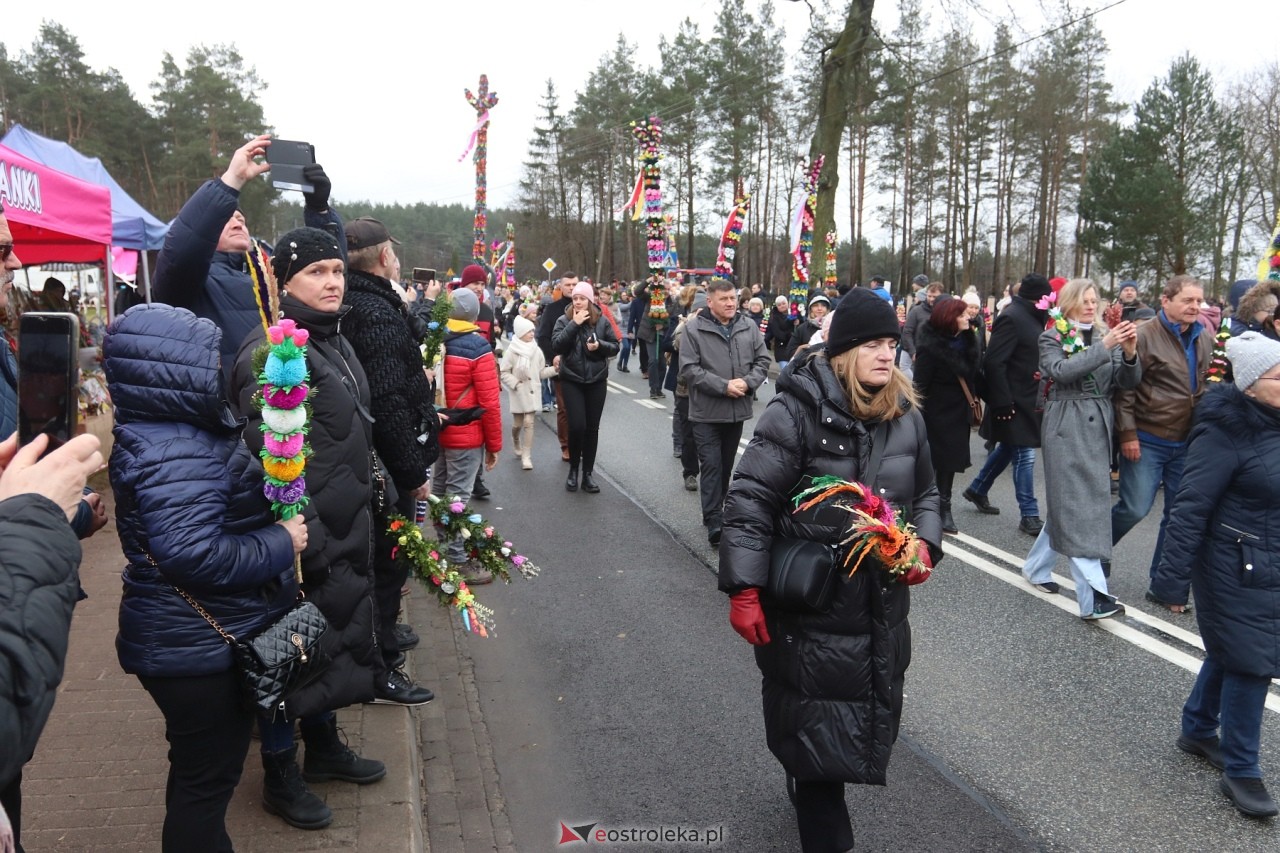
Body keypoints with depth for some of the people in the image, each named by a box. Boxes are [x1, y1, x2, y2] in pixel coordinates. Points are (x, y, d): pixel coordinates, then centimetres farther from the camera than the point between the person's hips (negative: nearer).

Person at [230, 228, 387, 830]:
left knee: (337, 636, 21)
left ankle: (323, 745, 40)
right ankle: (280, 775, 24)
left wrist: (369, 503, 22)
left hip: (346, 532, 9)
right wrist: (305, 540, -25)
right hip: (304, 538, -9)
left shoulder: (331, 340, 12)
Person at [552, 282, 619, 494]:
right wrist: (574, 324, -20)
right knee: (577, 426, -9)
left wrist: (600, 345, -15)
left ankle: (588, 473, 15)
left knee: (592, 428, 5)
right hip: (571, 381, -2)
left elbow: (615, 347, 5)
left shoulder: (602, 321, 1)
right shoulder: (564, 320, -2)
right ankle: (573, 469, 13)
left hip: (597, 381, 2)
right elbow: (556, 345, -16)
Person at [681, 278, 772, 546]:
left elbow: (762, 361, 8)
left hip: (737, 409, 4)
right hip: (706, 411, -4)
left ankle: (716, 512, 31)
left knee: (727, 465, 15)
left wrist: (747, 382, -12)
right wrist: (724, 386, -19)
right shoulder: (694, 329, -9)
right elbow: (689, 369, -13)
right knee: (711, 466, -5)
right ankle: (714, 523, -3)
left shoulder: (749, 327, 4)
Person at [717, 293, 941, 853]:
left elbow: (925, 493, 17)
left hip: (882, 604, 6)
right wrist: (743, 591, -19)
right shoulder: (798, 410, -17)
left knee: (872, 718, 19)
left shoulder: (905, 414, 3)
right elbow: (751, 500, -17)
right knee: (817, 725, 5)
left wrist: (925, 545, -1)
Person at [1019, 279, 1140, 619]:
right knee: (1077, 507, -8)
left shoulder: (1105, 335, 13)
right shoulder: (1052, 338, 1)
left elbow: (1128, 381, 4)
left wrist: (1129, 353, -15)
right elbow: (1061, 370, -18)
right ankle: (1093, 596, -12)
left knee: (1066, 505, 11)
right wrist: (1104, 347, -22)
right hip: (1066, 427, -5)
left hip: (1098, 426, 5)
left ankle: (1036, 567, 30)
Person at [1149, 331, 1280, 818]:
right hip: (1238, 571, -8)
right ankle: (1239, 771, 12)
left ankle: (1197, 730, 39)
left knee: (1229, 651, 20)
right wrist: (1172, 577, -24)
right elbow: (1191, 506, -22)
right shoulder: (1226, 432, -21)